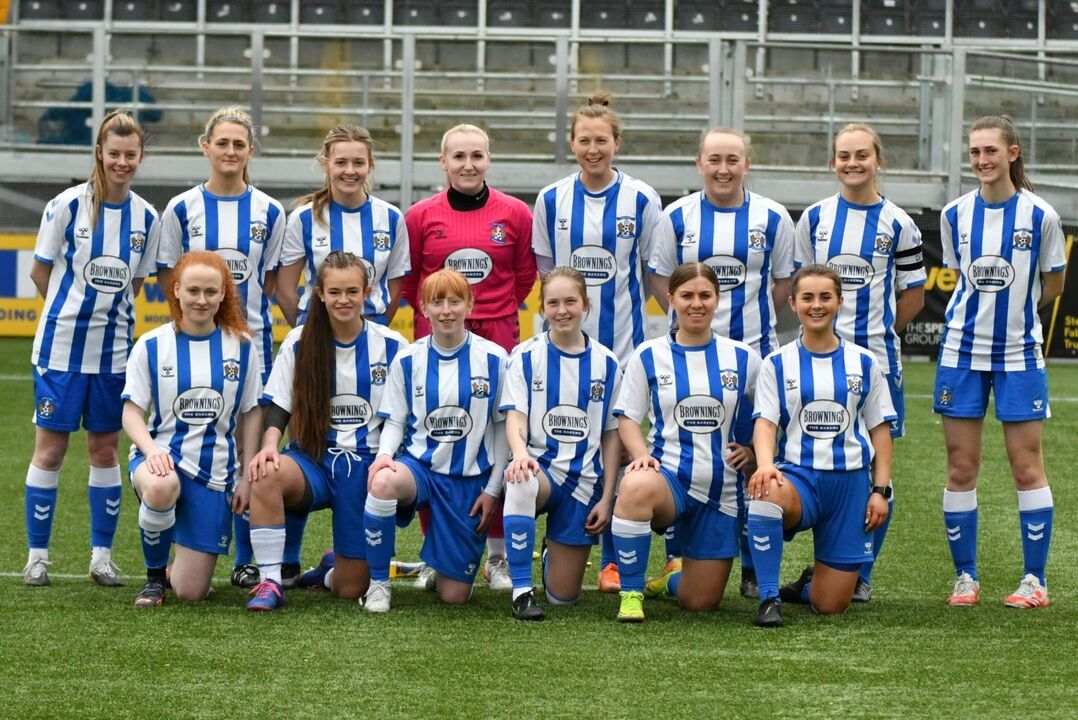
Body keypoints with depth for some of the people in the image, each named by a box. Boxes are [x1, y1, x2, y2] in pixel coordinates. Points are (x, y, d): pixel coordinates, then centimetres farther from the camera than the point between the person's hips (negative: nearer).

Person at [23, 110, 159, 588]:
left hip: (114, 348, 3)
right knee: (50, 446, 0)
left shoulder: (146, 218, 2)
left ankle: (102, 556, 15)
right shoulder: (68, 205, -9)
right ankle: (37, 555, 8)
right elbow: (40, 272, -1)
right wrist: (77, 310, 2)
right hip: (61, 345, -3)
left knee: (105, 448, 7)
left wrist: (111, 315, 3)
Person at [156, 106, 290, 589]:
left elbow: (273, 278, 9)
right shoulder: (183, 209, 2)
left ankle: (247, 559, 10)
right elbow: (167, 275, 4)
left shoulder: (268, 212, 4)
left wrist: (247, 306, -5)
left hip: (251, 341, 1)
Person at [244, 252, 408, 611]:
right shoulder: (299, 343, 3)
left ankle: (335, 568, 38)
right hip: (313, 460, 0)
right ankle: (270, 582, -23)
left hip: (368, 464, 0)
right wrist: (269, 446, -20)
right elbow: (278, 408, 1)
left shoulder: (392, 346, 1)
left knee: (350, 589, -2)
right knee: (266, 475, -37)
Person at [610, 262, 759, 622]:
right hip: (668, 475, -2)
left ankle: (671, 580, 40)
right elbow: (627, 418, 2)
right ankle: (631, 594, -25)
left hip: (721, 489, 2)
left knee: (700, 602, 1)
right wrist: (641, 454, -17)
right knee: (636, 486, -42)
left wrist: (752, 450, -4)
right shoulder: (648, 356, 3)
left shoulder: (744, 359, 6)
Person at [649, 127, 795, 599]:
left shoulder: (772, 218, 3)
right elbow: (660, 277, 9)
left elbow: (783, 282, 10)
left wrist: (754, 320, -2)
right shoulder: (678, 216, 4)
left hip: (753, 352, 0)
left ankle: (754, 566, 8)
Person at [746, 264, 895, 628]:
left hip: (850, 481, 1)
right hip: (798, 474, -1)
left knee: (831, 605, -2)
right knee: (766, 494, -42)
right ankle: (769, 598, -26)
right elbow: (765, 421, -7)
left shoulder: (863, 363, 7)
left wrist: (881, 490, 1)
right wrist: (765, 463, -28)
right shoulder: (778, 363, 4)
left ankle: (806, 586, 38)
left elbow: (880, 430, 10)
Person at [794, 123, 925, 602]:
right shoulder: (815, 218, 6)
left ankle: (862, 574, 11)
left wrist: (874, 330, 3)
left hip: (877, 359, -1)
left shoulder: (898, 225, 1)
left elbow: (912, 297, 7)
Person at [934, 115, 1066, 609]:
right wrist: (982, 310, 4)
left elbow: (1053, 285, 5)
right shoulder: (955, 215, 2)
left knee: (1027, 466, -1)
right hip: (962, 352, 2)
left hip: (1019, 354, -2)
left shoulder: (1040, 215, -6)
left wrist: (1010, 309, 3)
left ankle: (1035, 580, 7)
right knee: (961, 468, 3)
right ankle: (965, 577, 12)